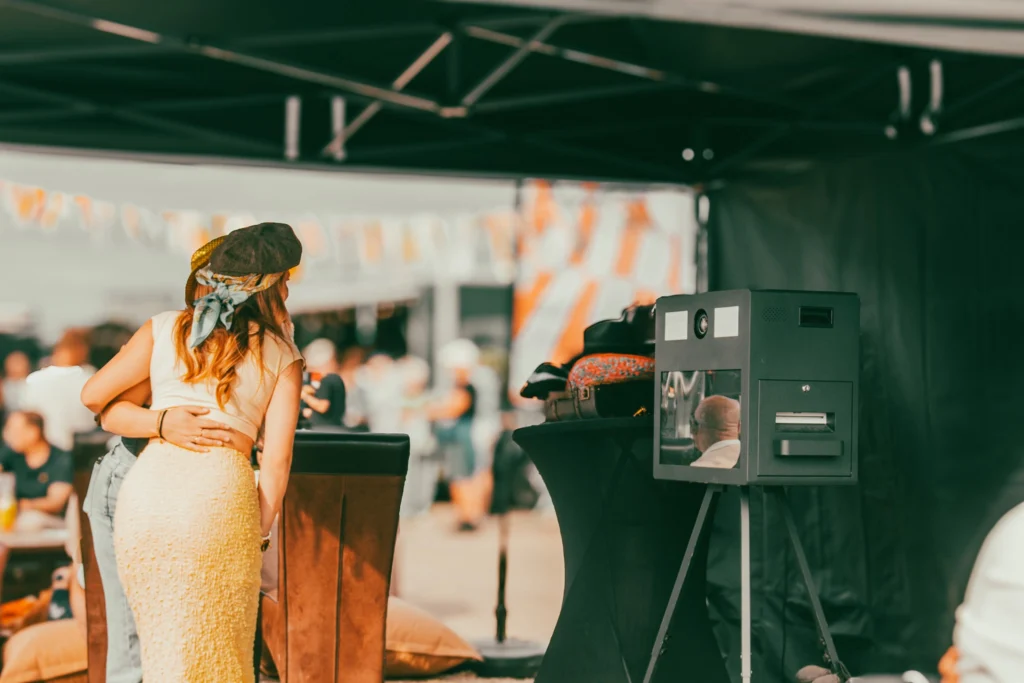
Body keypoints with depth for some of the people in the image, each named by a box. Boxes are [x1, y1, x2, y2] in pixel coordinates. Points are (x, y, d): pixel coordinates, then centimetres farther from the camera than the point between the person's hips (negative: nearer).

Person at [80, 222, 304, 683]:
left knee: (166, 645, 18)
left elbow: (93, 395, 12)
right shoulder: (282, 359, 5)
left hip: (146, 489, 3)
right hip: (222, 494, -3)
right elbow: (276, 461, 1)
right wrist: (262, 530, 12)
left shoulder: (165, 329, 10)